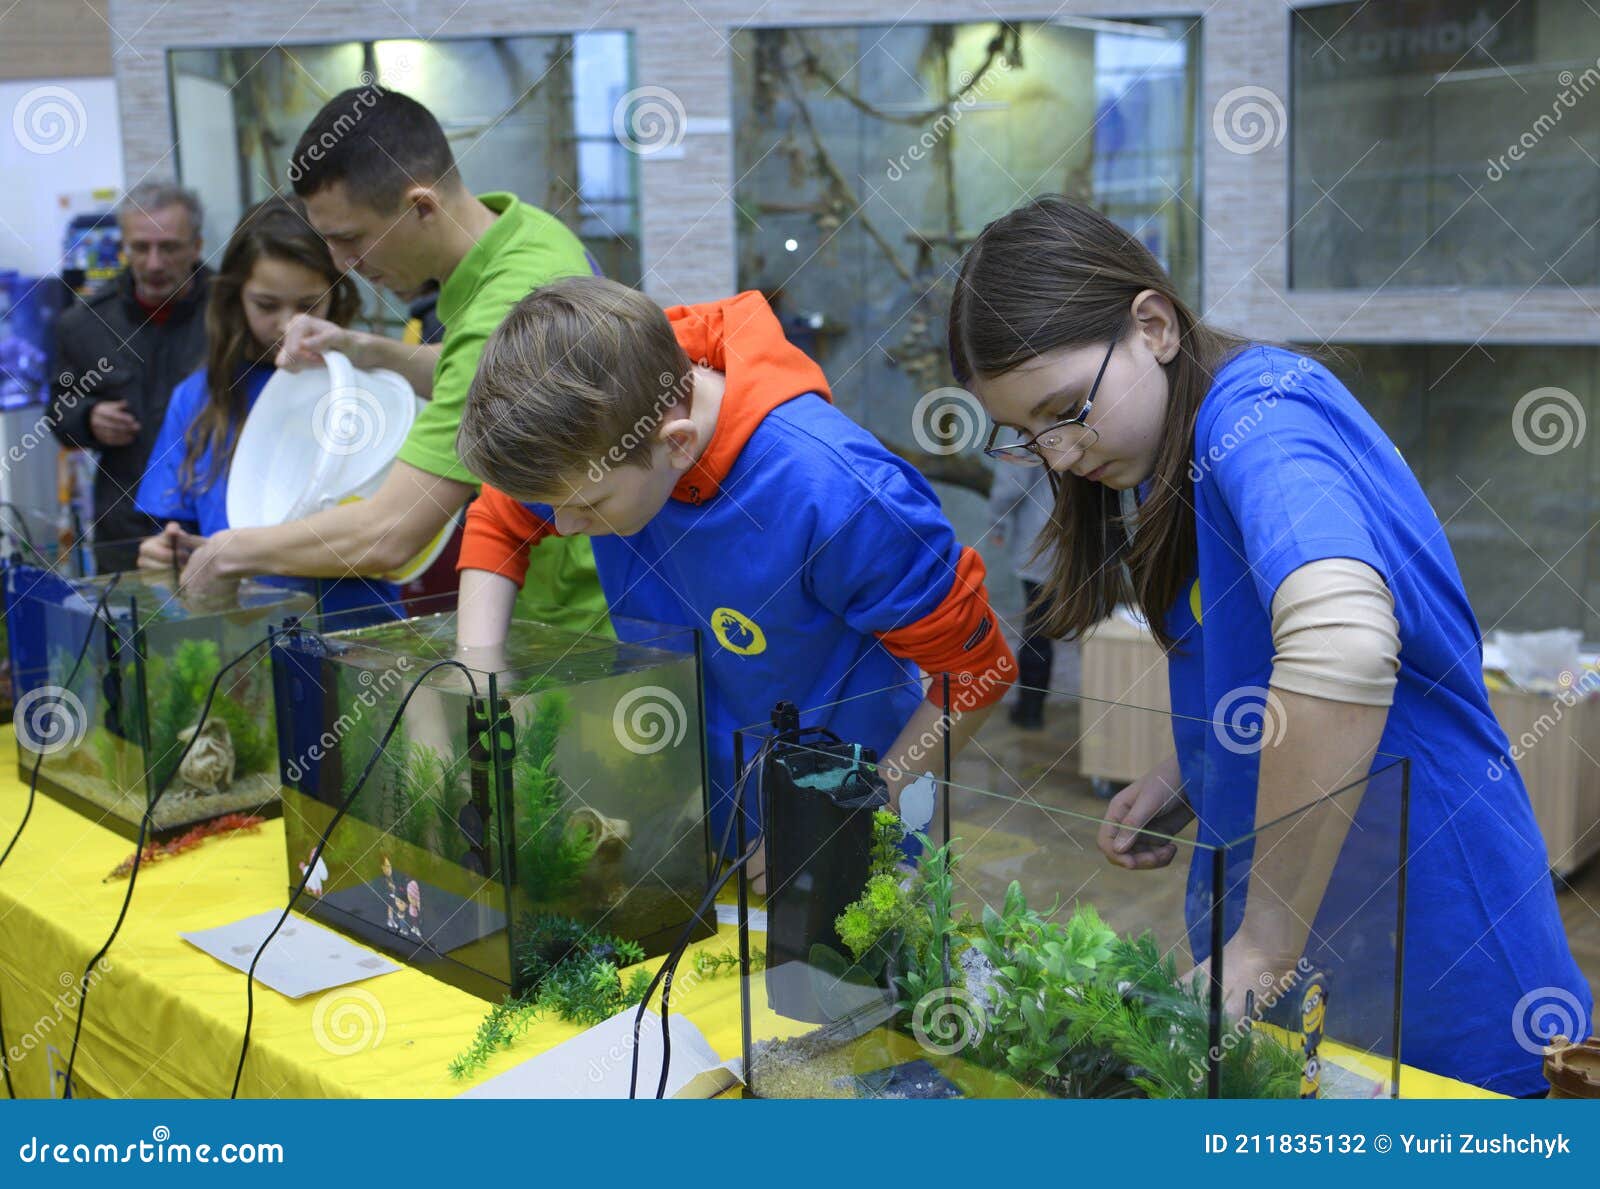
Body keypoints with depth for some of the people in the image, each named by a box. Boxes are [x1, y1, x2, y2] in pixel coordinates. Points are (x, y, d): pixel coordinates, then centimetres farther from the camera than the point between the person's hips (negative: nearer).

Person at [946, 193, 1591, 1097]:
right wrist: (1185, 774, 1)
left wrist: (1261, 946, -34)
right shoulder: (1172, 455, 7)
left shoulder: (1258, 414, -22)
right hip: (1259, 903, 9)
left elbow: (1343, 642, -42)